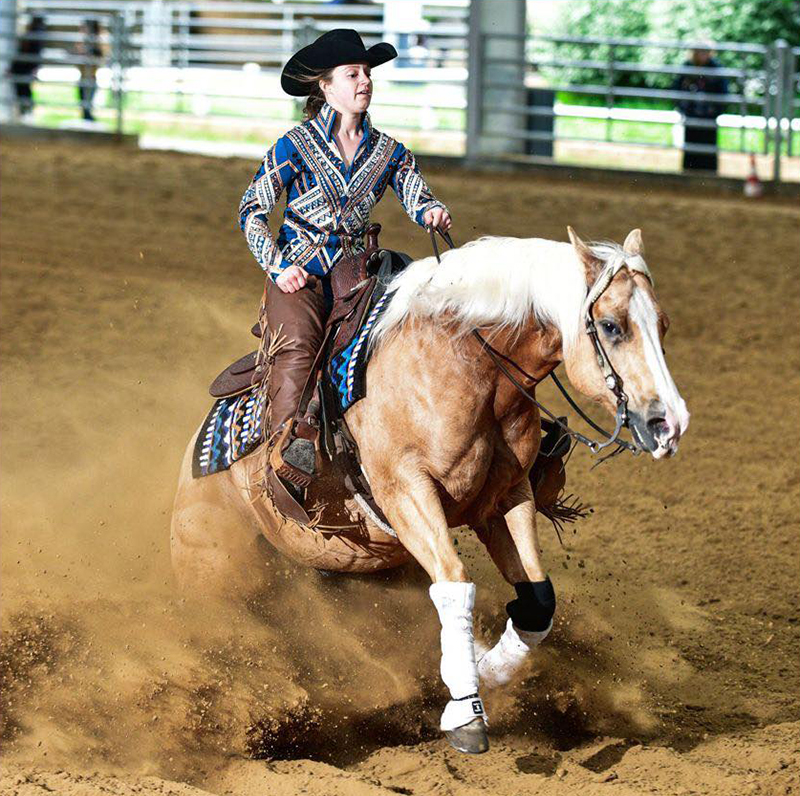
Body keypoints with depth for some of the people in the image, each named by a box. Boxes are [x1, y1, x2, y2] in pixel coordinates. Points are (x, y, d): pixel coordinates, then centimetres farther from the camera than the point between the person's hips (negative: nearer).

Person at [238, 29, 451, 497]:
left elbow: (418, 199, 3)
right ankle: (292, 443, -45)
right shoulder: (295, 146, 1)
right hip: (296, 275, -3)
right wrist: (277, 267, -7)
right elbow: (252, 211, 5)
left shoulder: (389, 152, 12)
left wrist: (434, 214, -22)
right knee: (298, 348, -30)